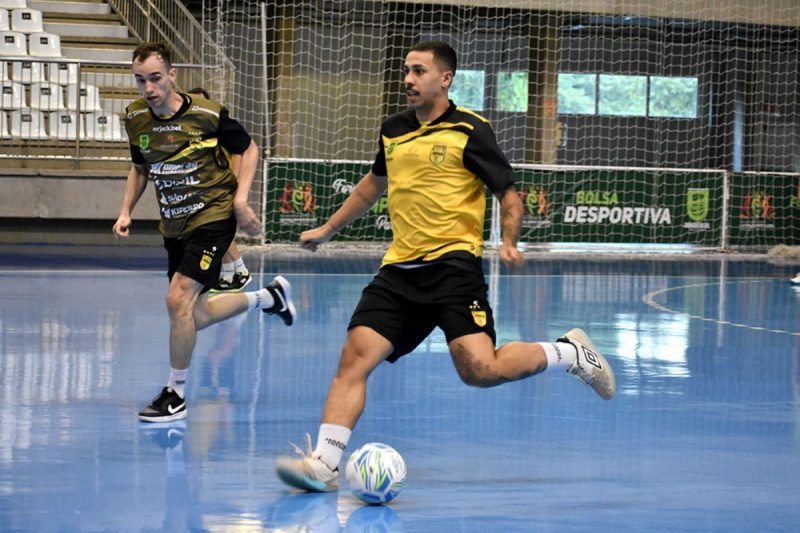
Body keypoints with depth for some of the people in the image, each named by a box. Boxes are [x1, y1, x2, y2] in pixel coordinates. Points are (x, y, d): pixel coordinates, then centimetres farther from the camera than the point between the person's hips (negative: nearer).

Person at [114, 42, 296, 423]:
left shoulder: (207, 114, -15)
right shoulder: (136, 119, -1)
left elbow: (249, 150, -1)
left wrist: (240, 199, -12)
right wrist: (126, 212, 6)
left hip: (213, 216, -7)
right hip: (174, 226, 7)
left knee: (178, 299, -21)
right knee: (195, 317, 12)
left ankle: (176, 394, -6)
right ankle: (268, 297, 38)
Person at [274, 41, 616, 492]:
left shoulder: (469, 130, -4)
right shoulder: (393, 130, 14)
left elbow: (509, 194, -3)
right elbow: (375, 183, 33)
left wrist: (509, 243, -21)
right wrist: (328, 230, 37)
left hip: (453, 264, -6)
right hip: (400, 268, 6)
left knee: (480, 370, -18)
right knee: (355, 357, -10)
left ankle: (569, 353, 7)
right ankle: (324, 463, -11)